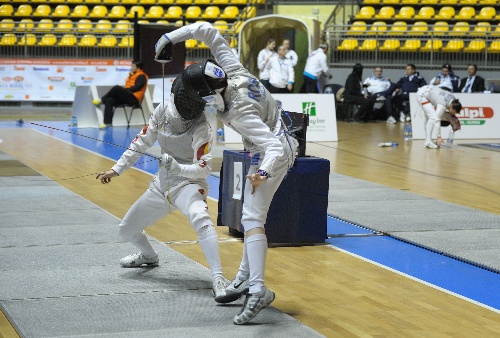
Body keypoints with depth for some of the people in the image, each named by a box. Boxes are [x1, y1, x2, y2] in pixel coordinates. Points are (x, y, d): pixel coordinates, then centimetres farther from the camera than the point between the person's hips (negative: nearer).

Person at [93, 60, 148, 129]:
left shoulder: (141, 76, -2)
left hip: (134, 98, -9)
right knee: (109, 100, -12)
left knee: (117, 88, -28)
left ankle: (102, 100, -10)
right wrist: (124, 89, 2)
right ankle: (108, 122, -18)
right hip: (127, 96, 9)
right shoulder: (132, 75, 25)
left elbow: (137, 87, -15)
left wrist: (126, 90, -15)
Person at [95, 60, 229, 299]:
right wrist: (116, 169, 3)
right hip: (161, 184, 6)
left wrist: (176, 166, -41)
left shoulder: (201, 127, -23)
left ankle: (218, 280, -42)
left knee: (199, 218, -40)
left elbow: (204, 169, -25)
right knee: (126, 229, 17)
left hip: (188, 183, -6)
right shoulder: (164, 110, -8)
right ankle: (149, 256, 51)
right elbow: (143, 142, 3)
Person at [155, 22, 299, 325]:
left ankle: (257, 289, -30)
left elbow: (273, 146, -39)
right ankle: (246, 279, 23)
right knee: (252, 216, 16)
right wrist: (171, 37, -13)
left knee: (252, 220, -18)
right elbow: (208, 30, -9)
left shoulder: (239, 112, -32)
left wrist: (263, 172, -56)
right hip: (273, 148, 10)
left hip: (272, 154, -9)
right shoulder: (233, 70, -13)